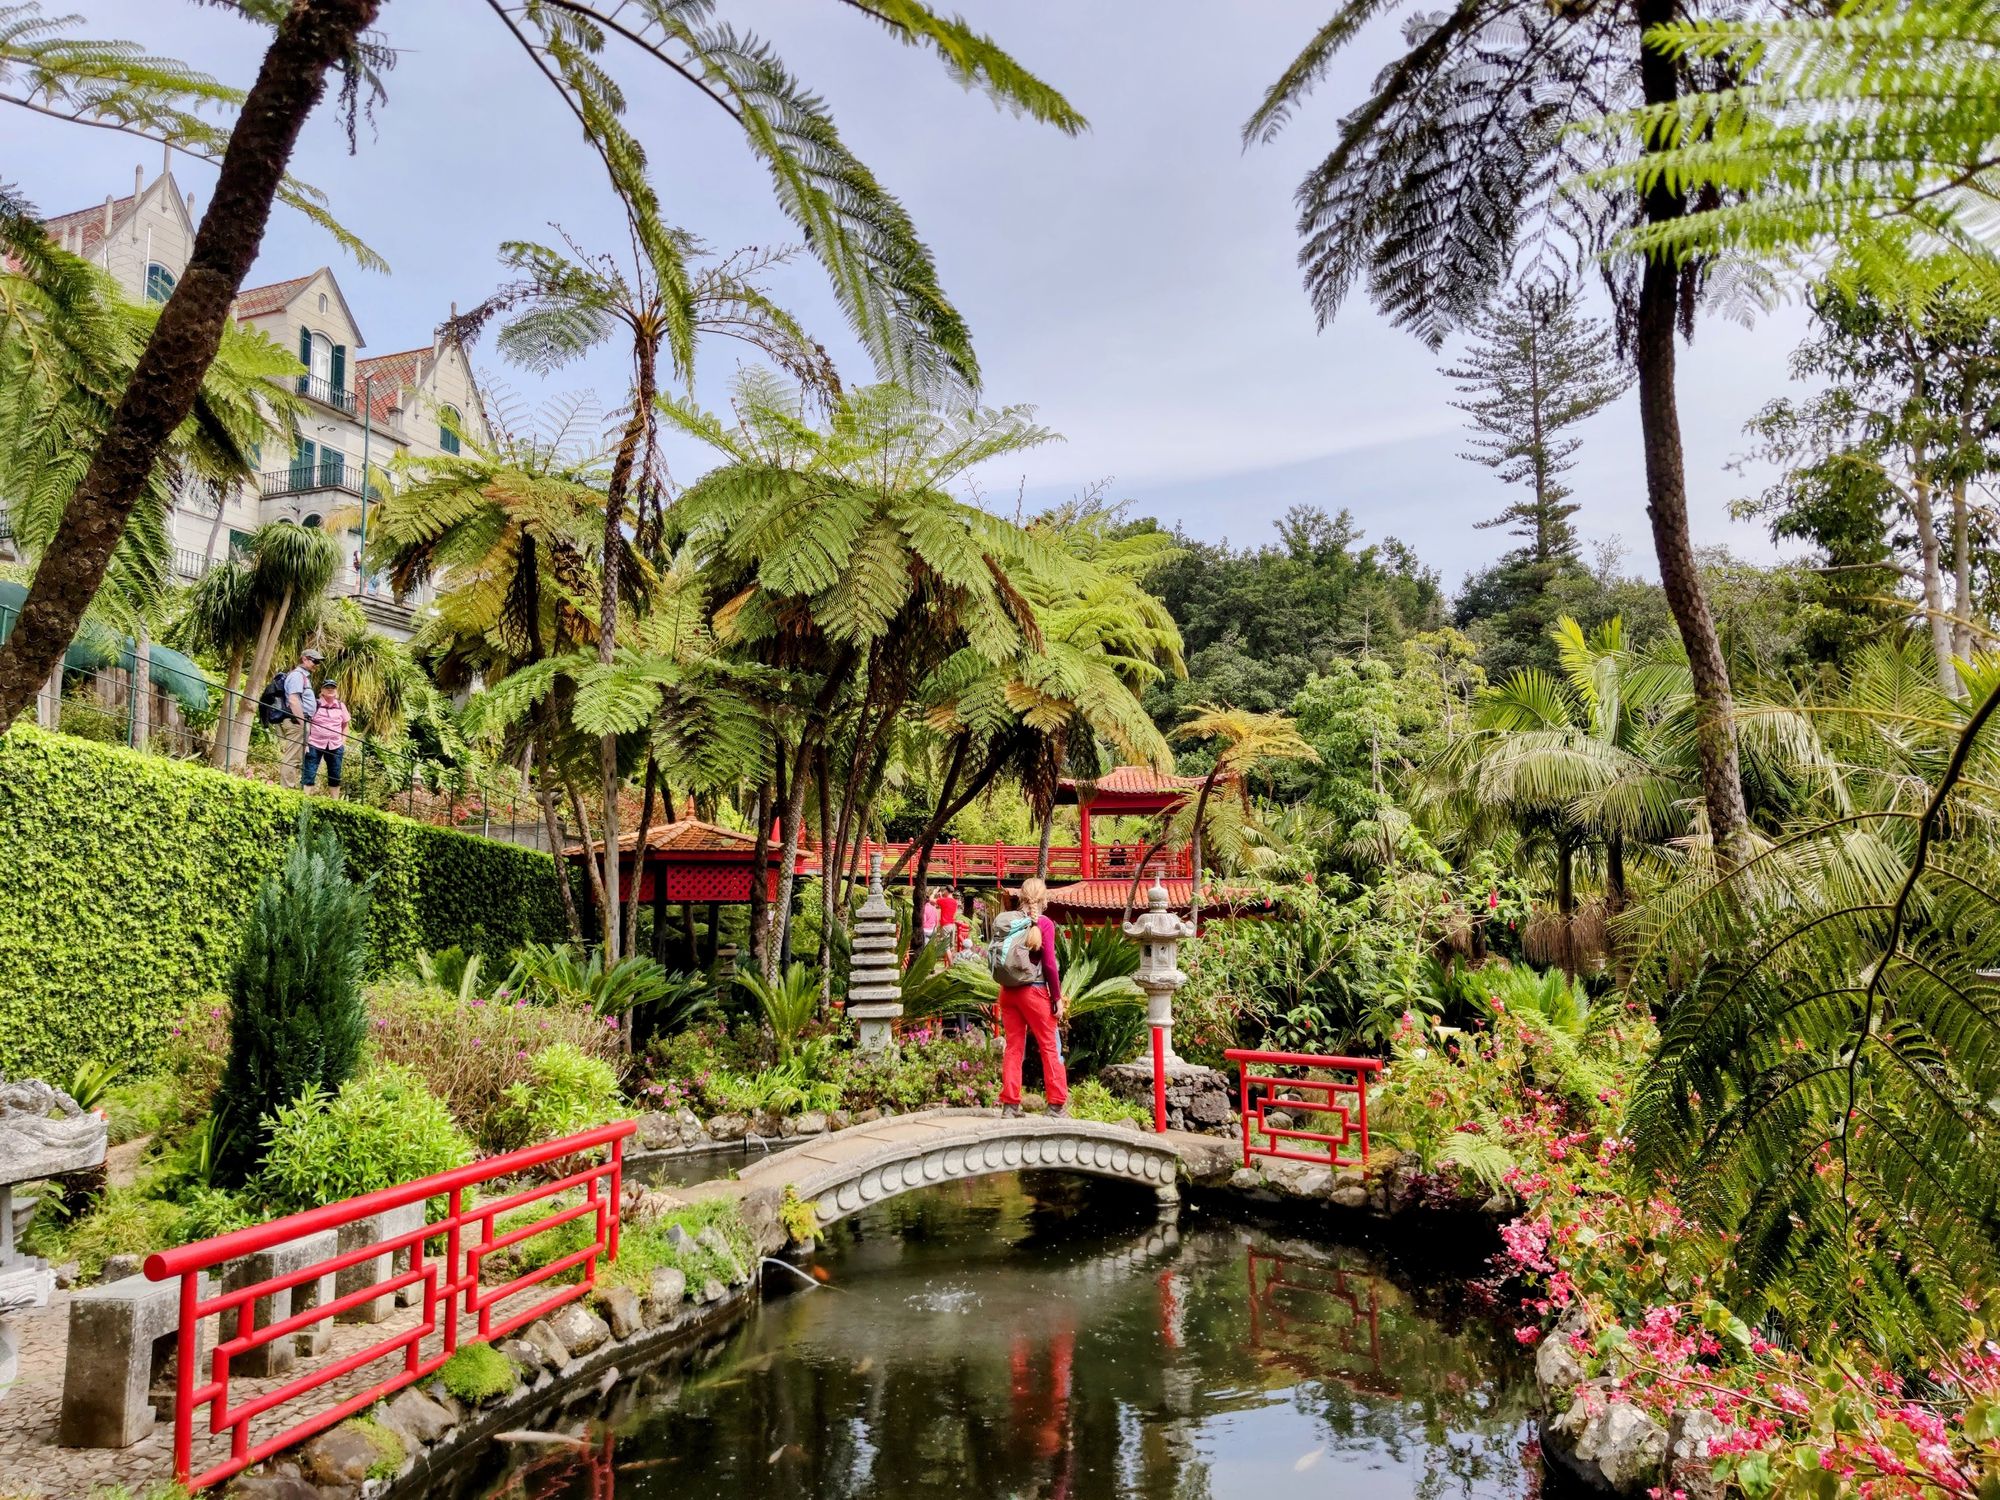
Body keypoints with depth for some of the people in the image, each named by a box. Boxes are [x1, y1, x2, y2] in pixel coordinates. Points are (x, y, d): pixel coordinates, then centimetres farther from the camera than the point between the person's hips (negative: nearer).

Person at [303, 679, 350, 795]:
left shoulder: (341, 706, 9)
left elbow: (345, 726, 15)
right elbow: (306, 724, -1)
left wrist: (343, 743, 6)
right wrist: (305, 744, -7)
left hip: (335, 746, 3)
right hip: (315, 745, -3)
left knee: (335, 776, 10)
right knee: (309, 775, -7)